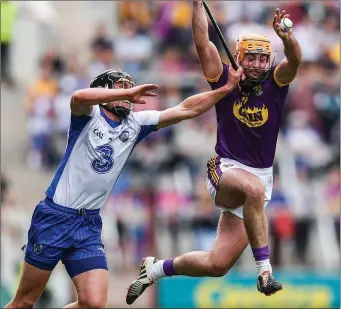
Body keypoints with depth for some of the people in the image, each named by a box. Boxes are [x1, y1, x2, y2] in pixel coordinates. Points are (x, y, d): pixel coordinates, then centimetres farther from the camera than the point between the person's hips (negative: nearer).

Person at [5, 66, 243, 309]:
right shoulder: (89, 115, -6)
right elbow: (79, 97, -30)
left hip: (89, 225, 5)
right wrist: (129, 92, -32)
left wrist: (226, 89, 5)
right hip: (55, 217, -5)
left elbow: (186, 110, 9)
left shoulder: (136, 123, 10)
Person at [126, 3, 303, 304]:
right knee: (253, 187, -41)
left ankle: (156, 268, 23)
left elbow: (294, 61, -20)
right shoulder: (226, 80, -2)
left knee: (216, 265, -3)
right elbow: (202, 42, -12)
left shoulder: (275, 83, 1)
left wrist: (287, 36, -41)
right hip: (225, 172, -3)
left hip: (260, 178, 3)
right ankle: (264, 269, -38)